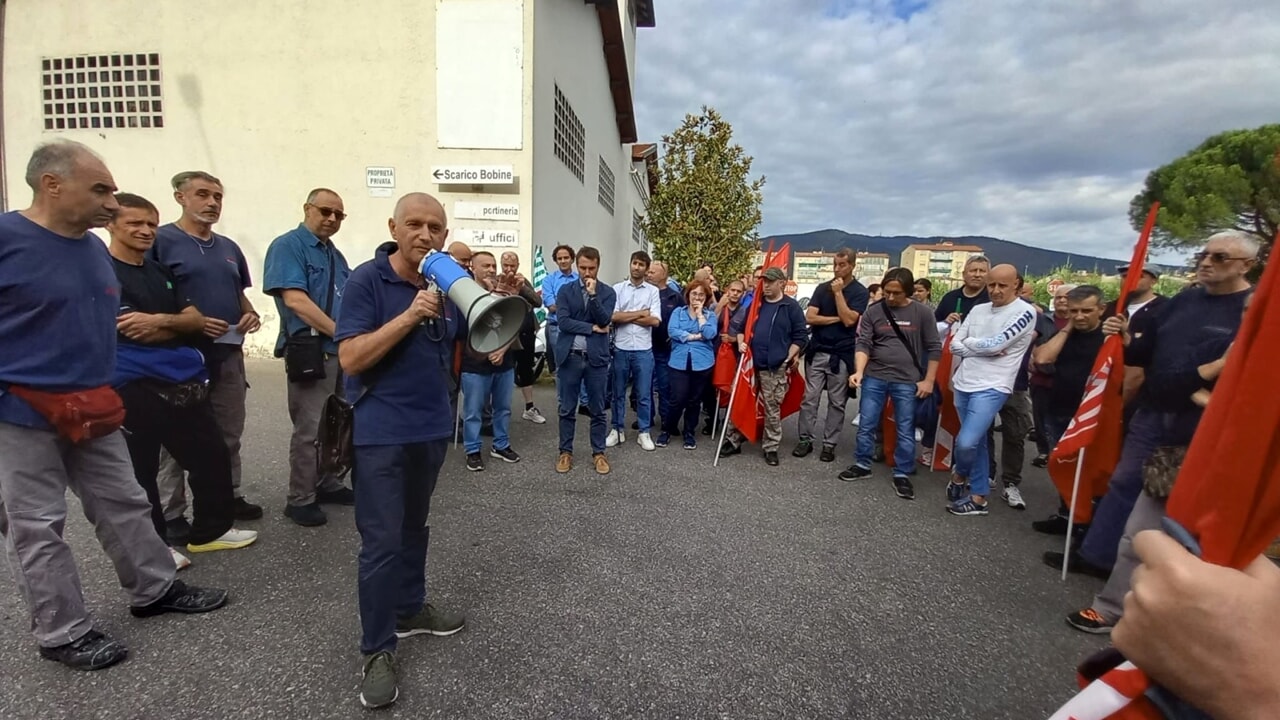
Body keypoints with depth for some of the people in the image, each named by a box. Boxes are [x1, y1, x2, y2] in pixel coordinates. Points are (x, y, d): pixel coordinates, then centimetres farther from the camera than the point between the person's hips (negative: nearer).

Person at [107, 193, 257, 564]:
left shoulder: (160, 272, 16)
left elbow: (196, 320, 7)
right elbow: (133, 330, -14)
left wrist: (159, 319, -12)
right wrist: (175, 323, 1)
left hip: (183, 379, 7)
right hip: (134, 387, -7)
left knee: (212, 455, 13)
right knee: (140, 471, 6)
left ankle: (211, 530, 28)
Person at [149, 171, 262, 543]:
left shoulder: (229, 247, 13)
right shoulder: (161, 241, -8)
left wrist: (251, 314, 0)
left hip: (229, 354, 7)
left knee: (229, 433, 15)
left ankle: (229, 496, 30)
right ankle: (171, 514, 16)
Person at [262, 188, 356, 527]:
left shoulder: (336, 255, 17)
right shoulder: (287, 246, -7)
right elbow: (295, 300, -19)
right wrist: (340, 332, -18)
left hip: (342, 350, 8)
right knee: (310, 429, -4)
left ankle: (325, 484, 29)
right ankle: (300, 499, 8)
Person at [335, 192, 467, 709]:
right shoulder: (366, 281, -12)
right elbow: (350, 358, -20)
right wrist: (410, 315, -27)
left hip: (432, 428, 6)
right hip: (381, 431, -6)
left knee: (414, 528, 20)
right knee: (382, 541, -1)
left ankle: (410, 609, 37)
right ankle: (378, 649, 14)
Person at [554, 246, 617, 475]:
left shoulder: (608, 292, 4)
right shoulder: (565, 290, 4)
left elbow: (604, 321, -10)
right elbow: (563, 321, -8)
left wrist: (593, 294, -18)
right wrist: (592, 328, -10)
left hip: (596, 357, 0)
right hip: (570, 356, 0)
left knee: (597, 409, 8)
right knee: (567, 409, 8)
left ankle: (598, 453, 20)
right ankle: (566, 452, 20)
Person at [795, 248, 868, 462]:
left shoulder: (860, 292, -1)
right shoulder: (822, 288, 7)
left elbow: (849, 320, -15)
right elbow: (809, 317, -3)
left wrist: (838, 292, -13)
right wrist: (836, 319, -9)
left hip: (842, 355, -2)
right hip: (817, 352, 2)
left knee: (837, 402, 5)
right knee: (809, 399, 3)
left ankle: (829, 444, 13)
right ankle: (805, 439, 12)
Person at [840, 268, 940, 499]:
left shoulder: (923, 313, -3)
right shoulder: (873, 311, -1)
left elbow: (934, 348, 1)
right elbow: (863, 344, -4)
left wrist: (928, 380, -2)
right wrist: (859, 371, -18)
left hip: (907, 382, -1)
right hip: (874, 378, 1)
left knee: (906, 431, 6)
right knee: (866, 425, 9)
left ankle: (902, 475, 19)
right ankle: (862, 465, 26)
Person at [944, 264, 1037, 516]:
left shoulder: (1024, 312, -8)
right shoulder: (978, 310, 10)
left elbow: (996, 344, -18)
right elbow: (955, 345, 5)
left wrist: (969, 342, -1)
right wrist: (983, 347, -11)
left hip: (991, 388, -6)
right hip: (963, 384, 6)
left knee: (966, 442, -15)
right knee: (976, 443, 14)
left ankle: (959, 476, 16)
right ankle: (978, 496, 25)